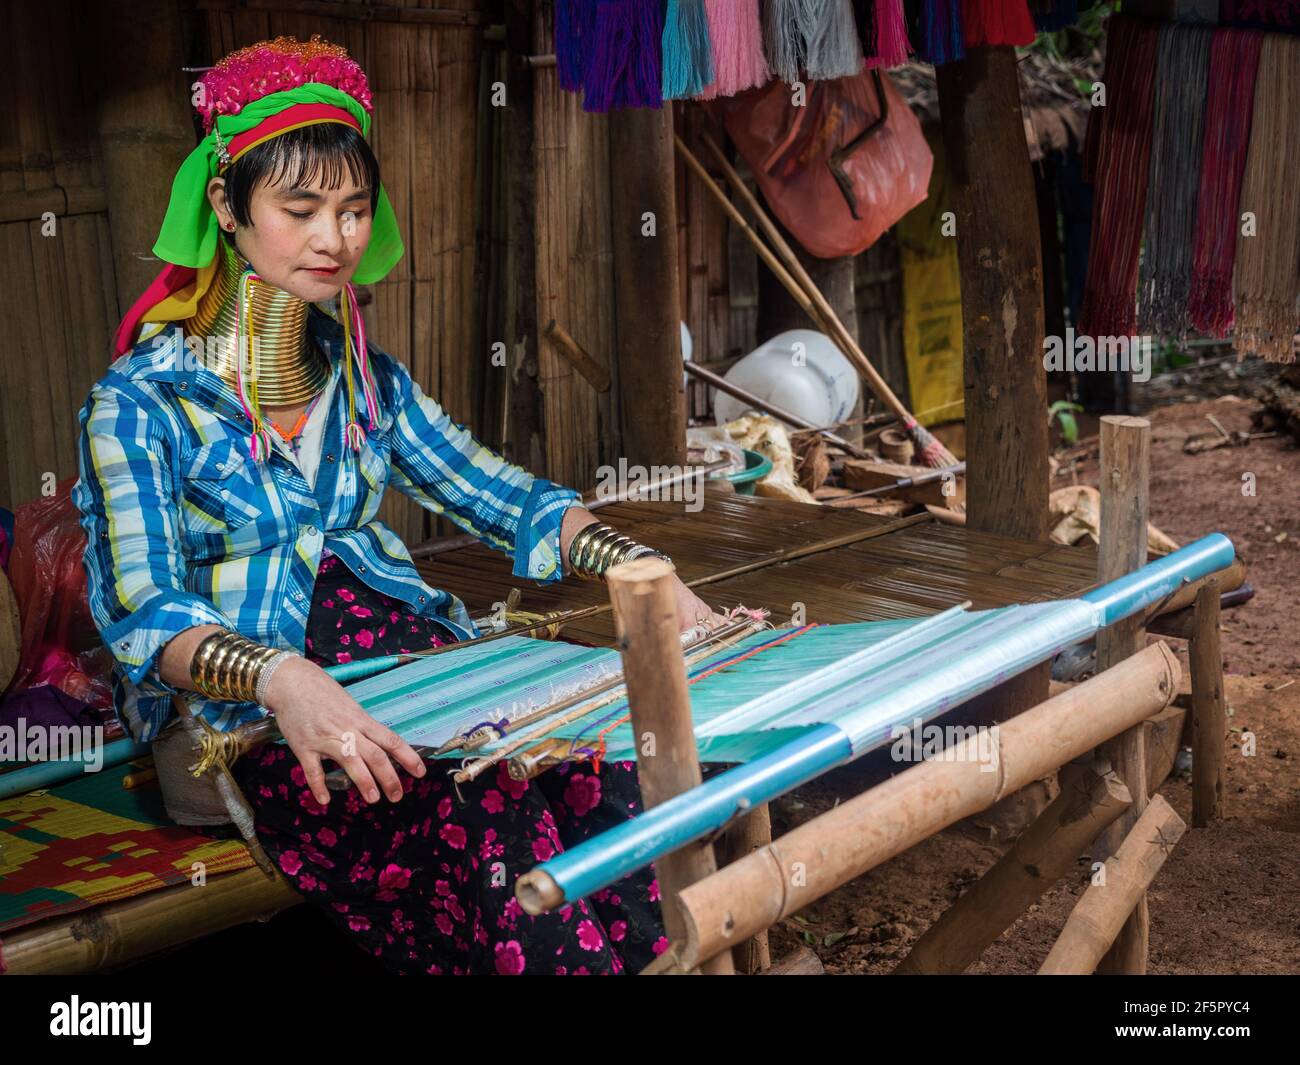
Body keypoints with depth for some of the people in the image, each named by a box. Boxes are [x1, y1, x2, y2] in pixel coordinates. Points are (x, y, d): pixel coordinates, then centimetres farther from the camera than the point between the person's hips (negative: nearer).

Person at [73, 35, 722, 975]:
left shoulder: (369, 382, 17)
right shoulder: (141, 404, -2)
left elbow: (508, 501, 12)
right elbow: (143, 609, -15)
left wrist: (641, 570, -6)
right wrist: (280, 680, -35)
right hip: (253, 722, -5)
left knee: (603, 762, -22)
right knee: (483, 802, -31)